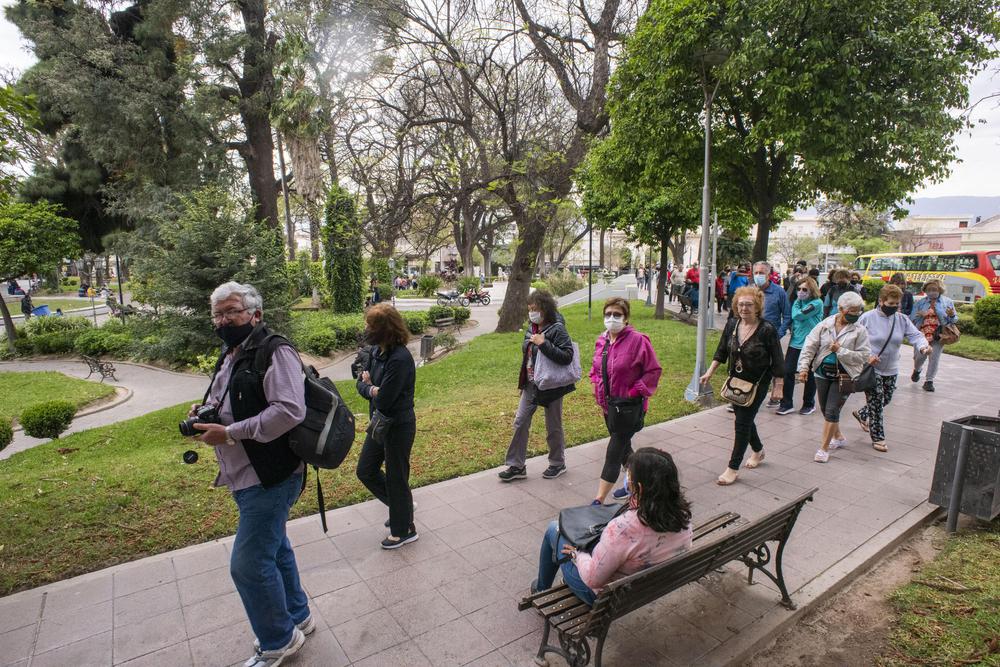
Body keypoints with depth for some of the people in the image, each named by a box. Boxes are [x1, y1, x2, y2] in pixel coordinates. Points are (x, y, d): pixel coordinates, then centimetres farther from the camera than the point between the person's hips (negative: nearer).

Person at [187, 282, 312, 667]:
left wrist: (228, 434, -24)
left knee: (249, 563, -2)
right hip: (247, 477, 10)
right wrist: (205, 411, 4)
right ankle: (297, 617, 41)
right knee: (275, 549, 21)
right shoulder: (229, 357, 13)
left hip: (269, 478, -10)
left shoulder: (274, 352, -17)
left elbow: (289, 411, -29)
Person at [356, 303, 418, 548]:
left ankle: (404, 530, 30)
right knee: (366, 470, 20)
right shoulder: (375, 351, -1)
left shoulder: (400, 359, -28)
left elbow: (383, 401, -26)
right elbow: (361, 383, 4)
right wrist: (371, 389, -18)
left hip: (398, 426, -9)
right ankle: (401, 506, 40)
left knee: (396, 477, 7)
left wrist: (368, 385, -7)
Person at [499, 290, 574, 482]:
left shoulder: (557, 329, -17)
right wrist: (524, 379, 13)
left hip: (551, 386, -7)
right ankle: (516, 466, 20)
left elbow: (567, 356, -26)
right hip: (530, 385, 7)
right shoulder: (531, 329, 4)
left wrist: (544, 343, -31)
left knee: (553, 426, 10)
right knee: (520, 422, 8)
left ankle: (558, 464, 32)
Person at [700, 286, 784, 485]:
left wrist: (778, 387, -11)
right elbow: (721, 351, 9)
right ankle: (758, 451, 46)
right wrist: (710, 372, 4)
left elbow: (777, 362, -11)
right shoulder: (732, 324, -1)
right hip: (736, 381, 6)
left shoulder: (767, 330, -16)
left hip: (757, 384, -6)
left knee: (742, 423, -4)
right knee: (744, 419, 19)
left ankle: (733, 468, 6)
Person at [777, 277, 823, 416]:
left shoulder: (817, 303, -10)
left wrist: (797, 305, -5)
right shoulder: (798, 301, 10)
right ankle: (787, 404, 7)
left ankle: (809, 404, 25)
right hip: (795, 341, 5)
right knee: (788, 372, -2)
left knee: (809, 374, 8)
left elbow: (798, 315, -20)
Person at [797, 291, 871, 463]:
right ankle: (839, 437, 41)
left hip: (844, 376, -3)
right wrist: (804, 367, -13)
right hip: (823, 373, 3)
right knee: (825, 410, 15)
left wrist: (840, 350, -19)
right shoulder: (825, 325, -3)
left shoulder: (859, 331, -7)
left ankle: (824, 448, 5)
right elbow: (810, 346, -5)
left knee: (832, 411, -6)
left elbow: (864, 356, -10)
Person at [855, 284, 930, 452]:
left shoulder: (902, 320, 2)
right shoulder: (867, 318, -11)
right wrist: (867, 357, -22)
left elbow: (915, 335, -6)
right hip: (871, 369, -5)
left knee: (885, 400, 17)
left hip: (891, 370, 6)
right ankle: (878, 438, 8)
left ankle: (862, 414, 44)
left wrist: (923, 346, -28)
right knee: (876, 402, -3)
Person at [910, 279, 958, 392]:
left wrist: (951, 315, -15)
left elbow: (955, 320, 8)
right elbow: (911, 318, 3)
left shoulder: (947, 302, 5)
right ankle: (917, 370, 37)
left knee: (934, 358, -2)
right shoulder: (920, 302, 5)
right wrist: (919, 315, -18)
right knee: (919, 356, 4)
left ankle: (929, 381, 8)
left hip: (938, 336, 0)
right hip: (922, 335, 0)